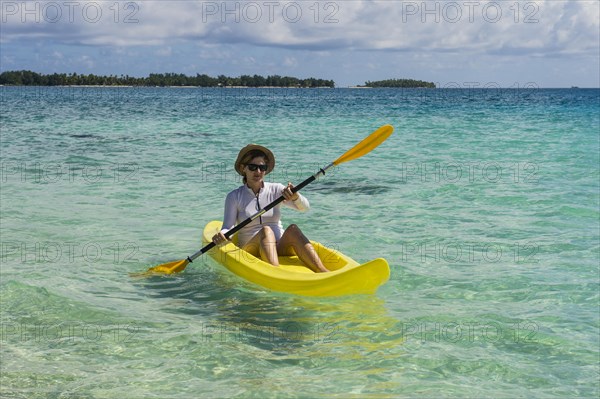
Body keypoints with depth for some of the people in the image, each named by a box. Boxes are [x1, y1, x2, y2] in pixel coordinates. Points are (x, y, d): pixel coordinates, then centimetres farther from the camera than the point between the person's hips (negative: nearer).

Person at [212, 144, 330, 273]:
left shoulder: (276, 190, 8)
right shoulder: (234, 197, 4)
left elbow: (304, 207, -6)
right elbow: (227, 228, -4)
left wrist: (295, 196, -29)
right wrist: (220, 236, -28)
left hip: (280, 248, 2)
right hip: (250, 251, -2)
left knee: (292, 229, -29)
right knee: (266, 231, -32)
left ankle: (323, 273, -49)